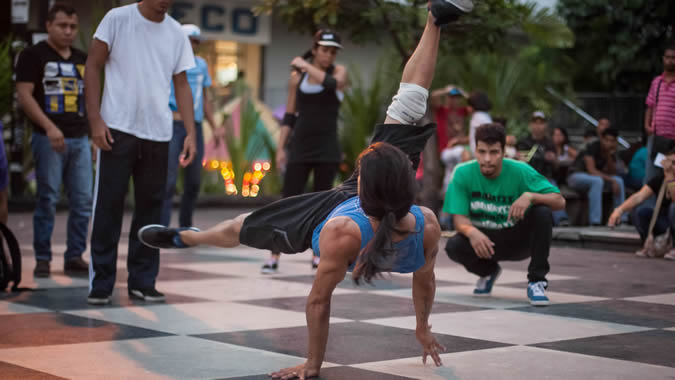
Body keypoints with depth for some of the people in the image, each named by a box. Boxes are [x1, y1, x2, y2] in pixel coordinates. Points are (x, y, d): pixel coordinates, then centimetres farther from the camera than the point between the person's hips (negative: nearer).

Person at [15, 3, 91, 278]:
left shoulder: (82, 60, 16)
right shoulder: (33, 55, -1)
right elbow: (24, 95, -9)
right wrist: (49, 127, -20)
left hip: (80, 139, 5)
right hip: (48, 138, -5)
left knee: (83, 201, 1)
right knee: (47, 200, -2)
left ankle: (75, 257, 9)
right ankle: (42, 259, 6)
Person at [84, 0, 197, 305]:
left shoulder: (176, 33, 8)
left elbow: (181, 85, 12)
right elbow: (93, 67, -1)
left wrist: (191, 132, 3)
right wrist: (95, 119, -9)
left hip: (158, 134, 3)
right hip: (117, 130, -3)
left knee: (150, 207, 6)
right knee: (108, 206, -1)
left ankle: (142, 281, 16)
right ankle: (100, 283, 7)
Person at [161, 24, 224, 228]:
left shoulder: (201, 64, 15)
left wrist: (214, 126, 14)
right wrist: (171, 114, -20)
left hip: (195, 126, 6)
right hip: (172, 126, -6)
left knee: (194, 181, 9)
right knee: (169, 180, -11)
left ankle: (186, 226, 21)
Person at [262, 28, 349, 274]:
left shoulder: (339, 72, 3)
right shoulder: (296, 77, 6)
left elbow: (330, 83, -23)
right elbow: (289, 116, 9)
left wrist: (306, 65, -13)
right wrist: (280, 148, 3)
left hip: (327, 149, -1)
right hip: (300, 148, 1)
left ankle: (318, 255, 13)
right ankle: (274, 257, -4)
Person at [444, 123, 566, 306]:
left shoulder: (520, 171, -17)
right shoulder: (463, 173, -14)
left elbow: (560, 201, -21)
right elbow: (459, 219, -17)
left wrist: (530, 196, -41)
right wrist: (471, 231, -41)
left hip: (517, 240, -1)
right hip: (482, 238, 1)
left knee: (542, 213, -29)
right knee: (453, 246, -30)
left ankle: (536, 282, -18)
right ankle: (488, 271, 7)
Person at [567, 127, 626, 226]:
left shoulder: (612, 152, 0)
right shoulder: (593, 147, -19)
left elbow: (612, 173, -10)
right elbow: (591, 170, -28)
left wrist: (609, 156, -24)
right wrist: (611, 180, -30)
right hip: (576, 175, -7)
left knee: (619, 180, -13)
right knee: (597, 181, -37)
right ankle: (595, 222, -41)